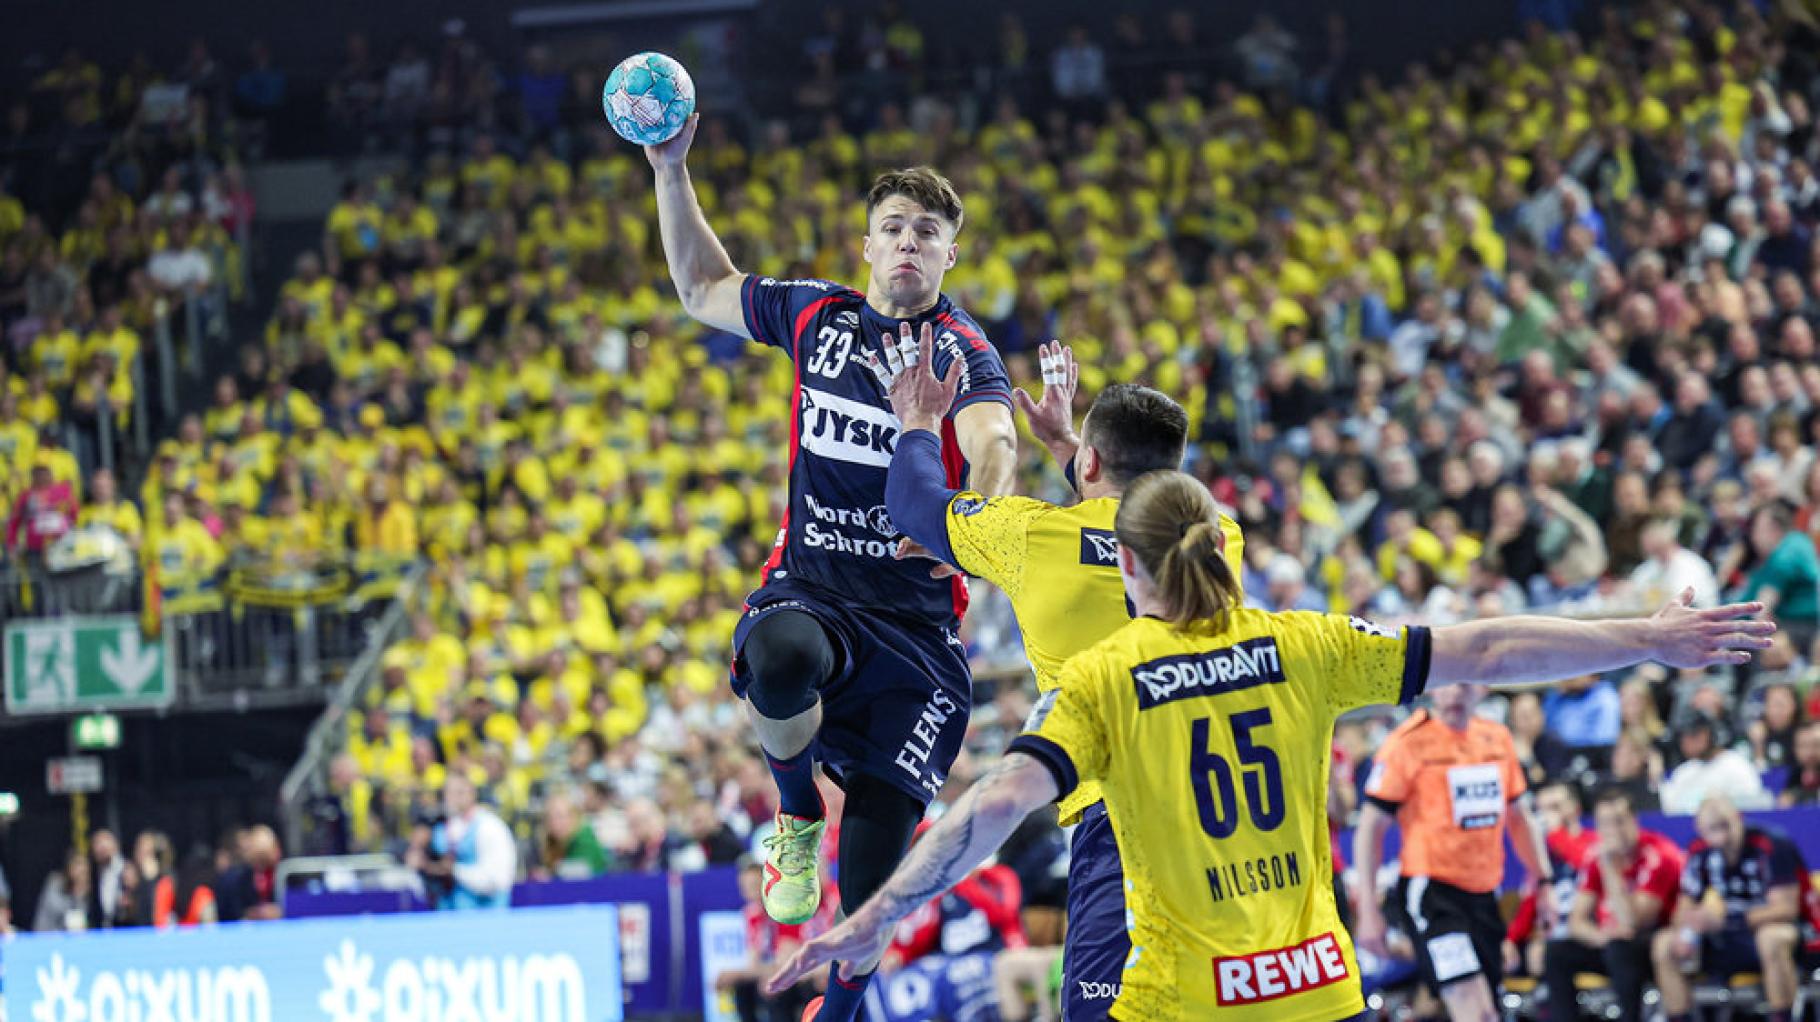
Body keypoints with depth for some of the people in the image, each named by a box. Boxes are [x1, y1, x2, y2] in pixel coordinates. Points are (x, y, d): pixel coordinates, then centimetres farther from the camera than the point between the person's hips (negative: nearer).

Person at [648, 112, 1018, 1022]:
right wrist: (671, 171, 16)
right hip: (807, 593, 2)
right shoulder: (815, 315, 8)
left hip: (914, 620, -2)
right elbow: (703, 288, 26)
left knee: (870, 873, -5)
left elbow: (994, 442, -25)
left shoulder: (962, 351, -5)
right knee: (781, 664, -38)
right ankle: (797, 815, -6)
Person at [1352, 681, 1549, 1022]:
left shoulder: (1498, 738, 10)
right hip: (1431, 891, -7)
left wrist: (1543, 881, 16)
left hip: (1484, 895, 7)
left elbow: (1518, 817, 22)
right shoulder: (1407, 743, -8)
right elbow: (1370, 828, -6)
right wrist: (1368, 910, -11)